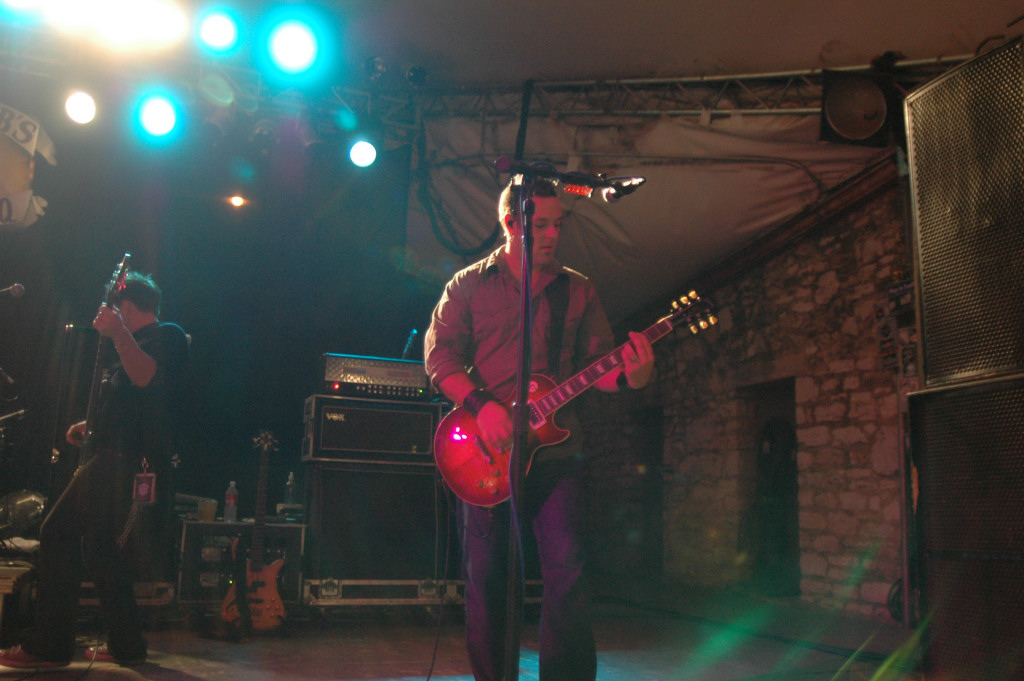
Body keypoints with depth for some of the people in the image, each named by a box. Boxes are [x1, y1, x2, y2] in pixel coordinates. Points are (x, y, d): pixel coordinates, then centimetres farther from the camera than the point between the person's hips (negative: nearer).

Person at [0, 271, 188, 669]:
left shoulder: (168, 336, -4)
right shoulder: (132, 343, 25)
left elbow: (145, 378, -24)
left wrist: (119, 334, -29)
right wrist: (91, 426, 21)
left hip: (132, 464, -10)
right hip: (105, 458, 11)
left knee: (101, 547, -12)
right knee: (56, 532, 10)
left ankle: (126, 645, 1)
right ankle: (49, 643, 16)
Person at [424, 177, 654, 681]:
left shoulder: (578, 290, 13)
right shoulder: (470, 285, 8)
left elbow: (598, 364, 10)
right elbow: (439, 355, 0)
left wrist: (629, 375, -13)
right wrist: (482, 406, -15)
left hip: (555, 450, 1)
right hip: (485, 452, -1)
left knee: (568, 572, -8)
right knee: (486, 578, 5)